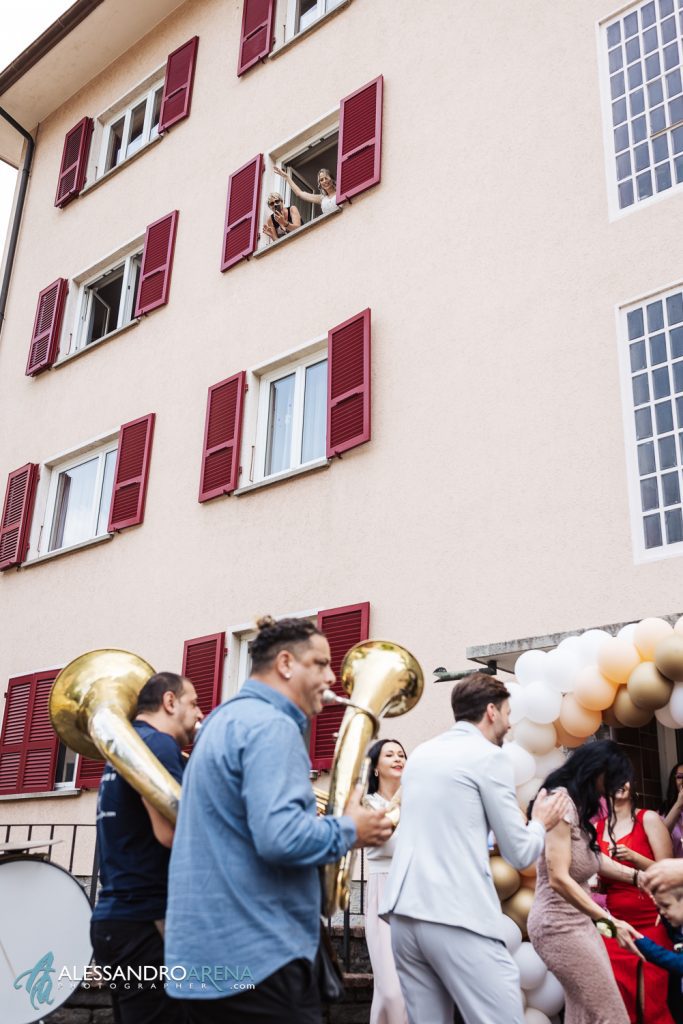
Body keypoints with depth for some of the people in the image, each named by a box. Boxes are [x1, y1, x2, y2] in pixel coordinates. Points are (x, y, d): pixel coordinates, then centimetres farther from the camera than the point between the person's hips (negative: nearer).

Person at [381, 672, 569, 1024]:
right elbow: (521, 853, 0)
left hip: (403, 914, 7)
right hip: (458, 918, -7)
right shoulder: (488, 756, -3)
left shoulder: (420, 754, 17)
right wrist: (541, 823, 21)